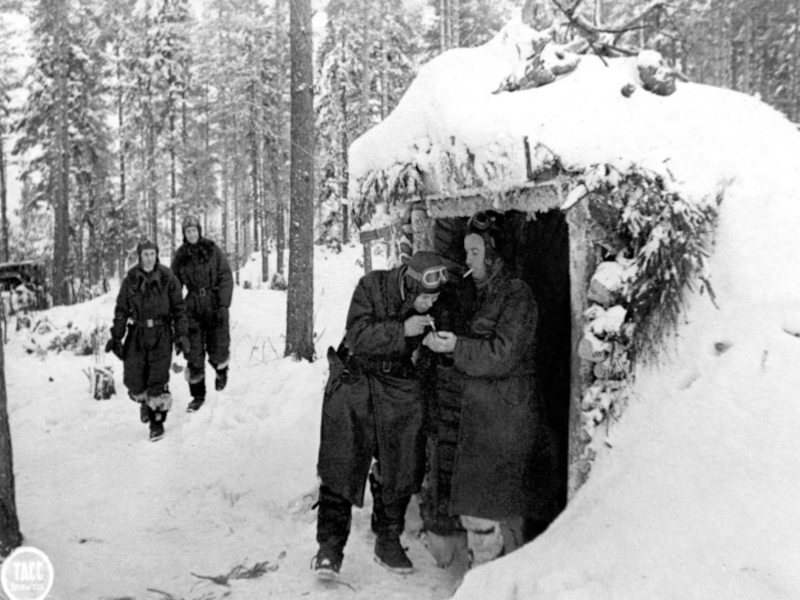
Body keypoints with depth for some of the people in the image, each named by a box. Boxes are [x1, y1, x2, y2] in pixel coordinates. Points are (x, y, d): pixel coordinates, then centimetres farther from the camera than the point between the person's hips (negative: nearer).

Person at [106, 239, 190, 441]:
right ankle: (144, 400, 34)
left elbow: (179, 308, 2)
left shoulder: (167, 278, -3)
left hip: (161, 334, -2)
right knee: (133, 379, -1)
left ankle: (157, 421, 9)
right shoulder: (130, 280, 2)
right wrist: (116, 337, 2)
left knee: (158, 379, -7)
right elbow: (121, 309, 7)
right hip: (137, 333, 2)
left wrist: (181, 334, -4)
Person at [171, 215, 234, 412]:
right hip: (193, 308, 2)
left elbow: (226, 278, -5)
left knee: (217, 350, -4)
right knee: (194, 354, 1)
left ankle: (221, 370, 33)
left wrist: (223, 305, -12)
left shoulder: (213, 250, -4)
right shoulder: (180, 255, 4)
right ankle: (198, 396, 16)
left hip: (215, 307, -2)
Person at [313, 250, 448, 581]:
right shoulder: (371, 286, -18)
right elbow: (357, 336, -25)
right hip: (354, 383, -3)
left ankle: (388, 541, 25)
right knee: (340, 465, -5)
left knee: (399, 466, 6)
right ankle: (330, 545, 8)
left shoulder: (432, 307, -7)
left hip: (399, 390, 4)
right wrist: (401, 329, -31)